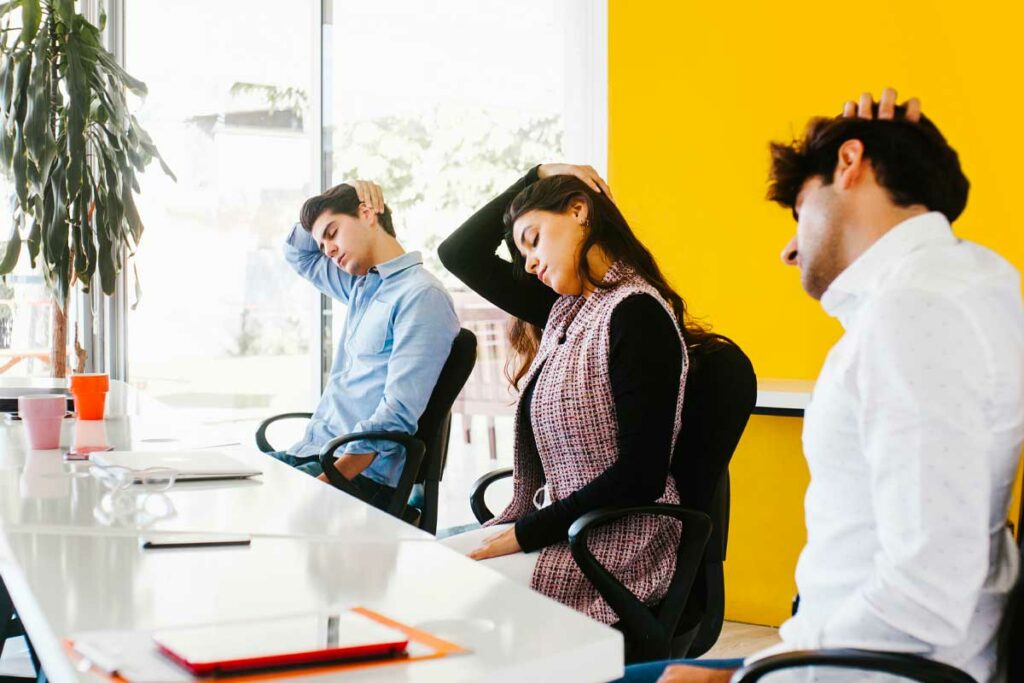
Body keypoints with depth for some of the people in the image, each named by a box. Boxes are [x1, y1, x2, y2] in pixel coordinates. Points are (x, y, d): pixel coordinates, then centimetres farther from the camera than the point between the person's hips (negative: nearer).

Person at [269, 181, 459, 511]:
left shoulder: (421, 295, -12)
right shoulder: (361, 286, 17)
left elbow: (398, 415, -20)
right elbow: (298, 255, 36)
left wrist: (327, 481, -26)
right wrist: (331, 201, 18)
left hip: (363, 470, -9)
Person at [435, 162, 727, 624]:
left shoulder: (635, 313, -15)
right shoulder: (563, 309, 10)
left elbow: (641, 475, -20)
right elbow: (459, 254, 18)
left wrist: (523, 534, -15)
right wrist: (538, 174, 14)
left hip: (617, 547, -8)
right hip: (554, 526, 8)